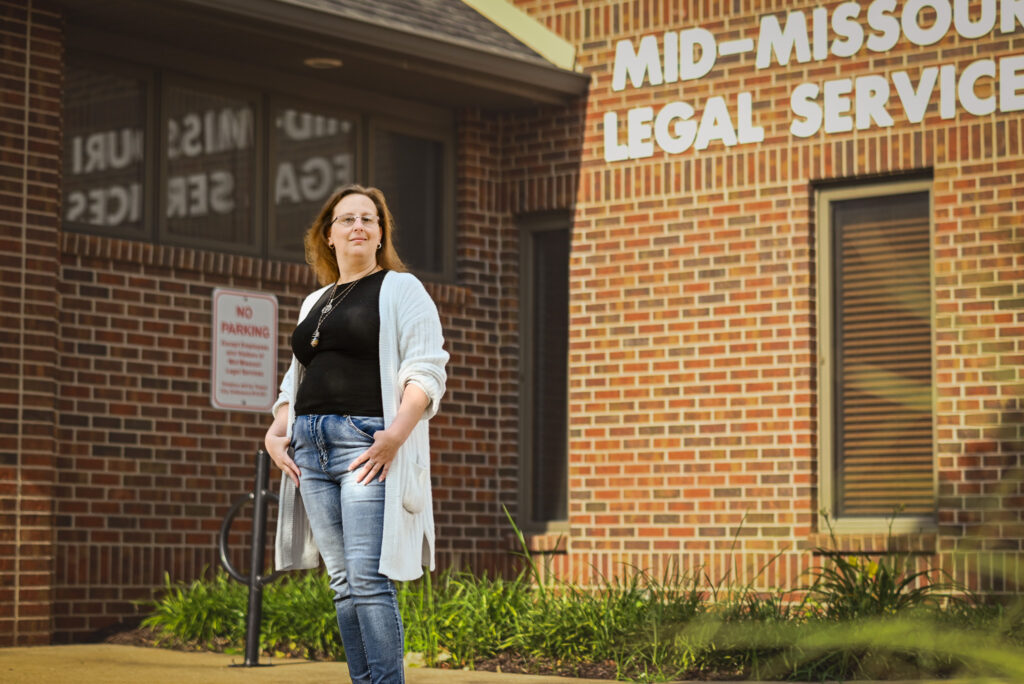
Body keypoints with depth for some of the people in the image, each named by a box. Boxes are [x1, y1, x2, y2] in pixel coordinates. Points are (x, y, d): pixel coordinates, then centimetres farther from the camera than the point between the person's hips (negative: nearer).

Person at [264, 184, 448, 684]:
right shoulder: (315, 303, 23)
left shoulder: (400, 289, 3)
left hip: (368, 446, -6)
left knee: (368, 579, -14)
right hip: (311, 449, 7)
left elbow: (426, 372, -7)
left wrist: (395, 434, -20)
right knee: (343, 584, 4)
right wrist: (277, 431, 9)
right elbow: (295, 379, 28)